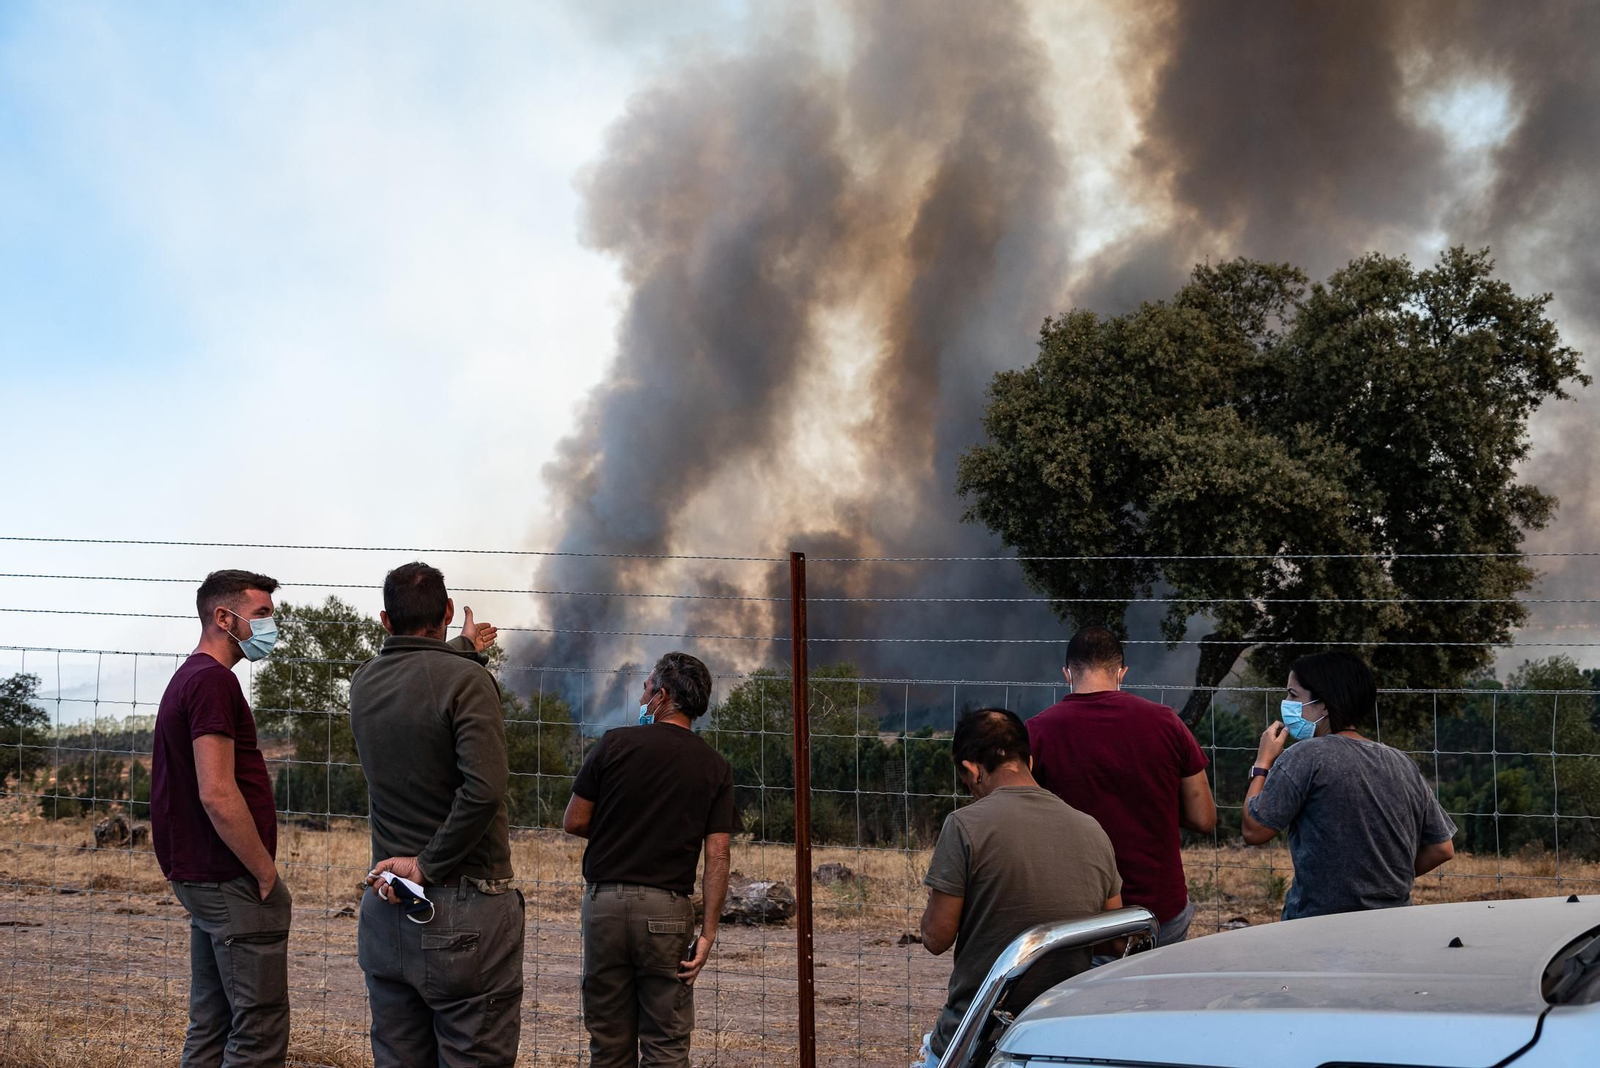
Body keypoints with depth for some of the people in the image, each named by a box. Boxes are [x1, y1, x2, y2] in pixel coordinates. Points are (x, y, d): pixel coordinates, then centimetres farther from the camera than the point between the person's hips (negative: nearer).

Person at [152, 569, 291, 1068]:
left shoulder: (188, 678, 17)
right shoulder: (214, 681, -16)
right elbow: (218, 795, -24)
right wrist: (267, 875, -15)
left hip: (203, 878, 11)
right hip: (233, 879, -11)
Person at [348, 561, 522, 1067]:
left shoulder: (365, 681, 7)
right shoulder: (467, 679, -13)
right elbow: (484, 787, -25)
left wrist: (464, 648, 49)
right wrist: (430, 864, -13)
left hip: (387, 911, 6)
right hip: (466, 914, -6)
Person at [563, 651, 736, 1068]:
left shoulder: (616, 744, -3)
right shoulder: (715, 768, 1)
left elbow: (573, 822, 1)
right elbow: (717, 857, -4)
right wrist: (708, 932, -2)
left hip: (605, 897, 0)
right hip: (667, 907, 0)